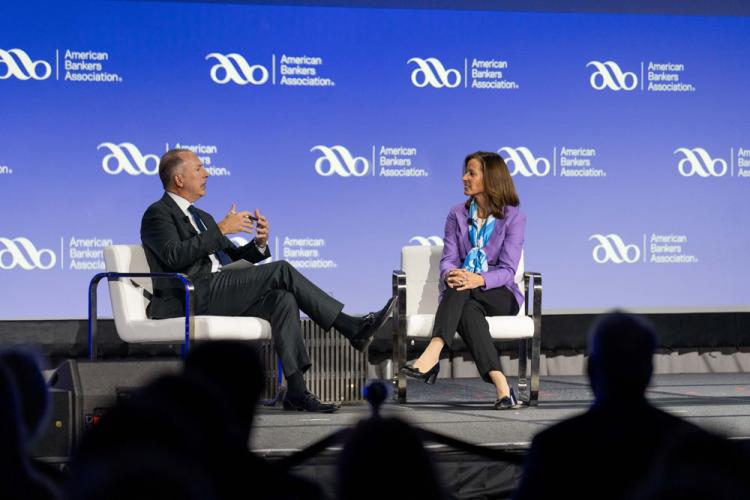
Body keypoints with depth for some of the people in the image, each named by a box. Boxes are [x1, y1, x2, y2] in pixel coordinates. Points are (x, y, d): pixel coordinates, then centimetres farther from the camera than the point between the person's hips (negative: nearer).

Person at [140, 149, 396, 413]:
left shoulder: (201, 217, 29)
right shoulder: (158, 214, 1)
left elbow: (234, 257, 27)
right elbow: (175, 256, -17)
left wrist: (259, 243, 6)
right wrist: (220, 229, -15)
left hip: (219, 296, 8)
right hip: (189, 299, -8)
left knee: (282, 299, -20)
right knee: (281, 270, -19)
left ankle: (296, 391, -27)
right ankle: (352, 327, -17)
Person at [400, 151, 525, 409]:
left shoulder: (513, 217, 0)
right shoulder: (457, 214, 11)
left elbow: (507, 270, -10)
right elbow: (448, 260, 1)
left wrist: (479, 280, -31)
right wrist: (450, 274, -25)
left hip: (499, 295, -2)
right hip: (462, 297, 2)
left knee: (463, 287, -36)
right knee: (468, 310, -37)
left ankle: (433, 353, -54)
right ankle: (499, 383, -51)